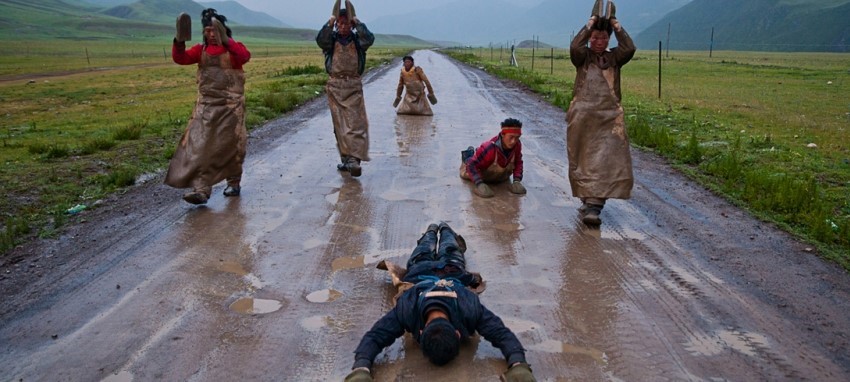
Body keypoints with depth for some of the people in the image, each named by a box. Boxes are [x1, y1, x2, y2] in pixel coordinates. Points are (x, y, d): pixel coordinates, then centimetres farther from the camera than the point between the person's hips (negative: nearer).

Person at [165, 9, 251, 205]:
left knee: (230, 144, 7)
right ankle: (201, 189, -9)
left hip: (231, 105, -3)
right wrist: (179, 41, -21)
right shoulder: (201, 50, 7)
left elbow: (245, 56, -24)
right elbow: (180, 58, -4)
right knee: (200, 146, -7)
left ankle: (234, 183, 26)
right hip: (206, 105, 3)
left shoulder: (234, 47, -2)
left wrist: (225, 40, -32)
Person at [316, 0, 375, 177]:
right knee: (340, 125, 7)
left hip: (353, 86, -1)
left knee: (356, 123, -10)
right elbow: (320, 40, -18)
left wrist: (357, 22, -18)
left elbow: (369, 39, -18)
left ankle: (354, 160, -14)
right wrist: (330, 22, -23)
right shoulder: (331, 39, 3)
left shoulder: (357, 39, 3)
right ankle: (346, 159, 16)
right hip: (335, 86, 1)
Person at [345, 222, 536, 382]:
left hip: (453, 273, 0)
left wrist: (519, 366, -68)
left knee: (449, 253, 37)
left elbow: (503, 334, -49)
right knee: (426, 253, 36)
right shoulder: (406, 308, -50)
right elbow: (374, 337, -51)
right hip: (421, 274, 0)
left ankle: (444, 230, 66)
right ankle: (431, 231, 66)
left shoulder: (469, 308, -51)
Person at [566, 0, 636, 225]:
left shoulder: (614, 58, 9)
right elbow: (574, 46, -18)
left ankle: (593, 207, -11)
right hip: (582, 117, -1)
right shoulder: (583, 57, 5)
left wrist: (615, 25, -4)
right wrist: (590, 24, -11)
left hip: (609, 118, 1)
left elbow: (629, 48, -10)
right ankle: (588, 202, 19)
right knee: (583, 162, 5)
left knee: (605, 163, -9)